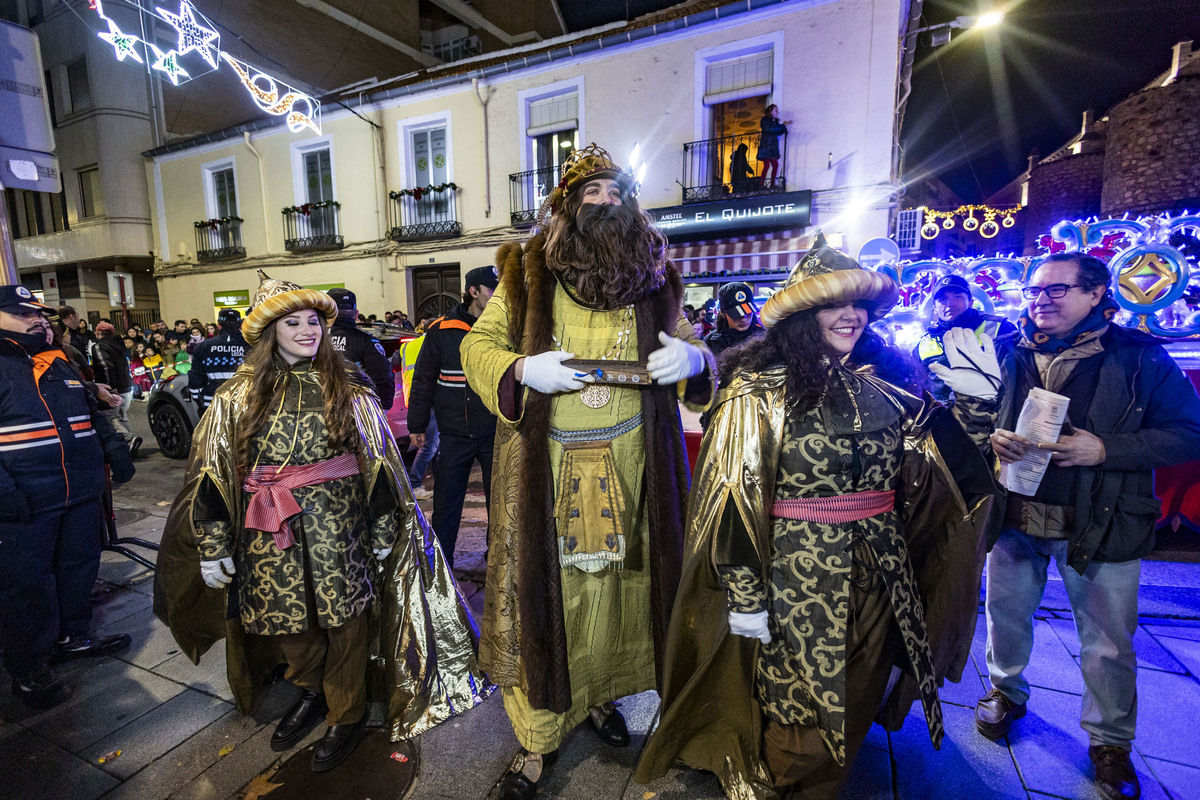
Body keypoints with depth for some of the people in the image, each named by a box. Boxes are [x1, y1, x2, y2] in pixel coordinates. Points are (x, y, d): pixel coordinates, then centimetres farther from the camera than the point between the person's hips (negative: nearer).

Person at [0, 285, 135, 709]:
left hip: (83, 494, 6)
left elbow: (91, 412, 23)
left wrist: (114, 449, 10)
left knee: (79, 567, 17)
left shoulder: (60, 363, 14)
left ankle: (72, 635, 34)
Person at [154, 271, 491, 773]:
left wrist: (384, 530, -1)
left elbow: (378, 462, -1)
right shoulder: (239, 396, 3)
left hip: (339, 529, -2)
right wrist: (214, 546, 3)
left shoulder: (347, 388, -1)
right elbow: (212, 473, 5)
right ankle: (311, 690, 47)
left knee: (342, 622, 9)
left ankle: (345, 714, 34)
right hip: (270, 539, 2)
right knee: (285, 623, 16)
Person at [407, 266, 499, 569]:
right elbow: (423, 380, 4)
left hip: (496, 433, 1)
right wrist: (416, 425, 4)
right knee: (446, 502, 10)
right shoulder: (441, 330, -1)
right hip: (454, 434, 0)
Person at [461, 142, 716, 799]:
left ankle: (602, 695, 41)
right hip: (545, 469, -2)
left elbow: (695, 345, 15)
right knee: (544, 590, 5)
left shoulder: (653, 277, 8)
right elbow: (478, 345, 4)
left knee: (618, 582, 14)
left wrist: (693, 357, -10)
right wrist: (521, 369, -17)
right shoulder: (527, 273, 3)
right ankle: (539, 734, 27)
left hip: (631, 467, 3)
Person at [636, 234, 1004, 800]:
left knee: (855, 701, 23)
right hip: (798, 577, -5)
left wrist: (975, 401, -1)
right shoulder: (759, 388, -13)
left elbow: (945, 469, 9)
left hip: (880, 575, 6)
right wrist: (745, 597, -14)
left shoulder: (889, 381, 3)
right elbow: (737, 497, -14)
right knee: (795, 705, 14)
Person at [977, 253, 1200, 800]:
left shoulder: (1141, 357, -3)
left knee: (1108, 642, 10)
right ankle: (1006, 692, 40)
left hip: (1099, 525, -2)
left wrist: (1105, 449, -20)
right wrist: (994, 439, -11)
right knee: (1005, 612, 15)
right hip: (1014, 515, 3)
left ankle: (1110, 740, 34)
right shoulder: (1013, 355, 5)